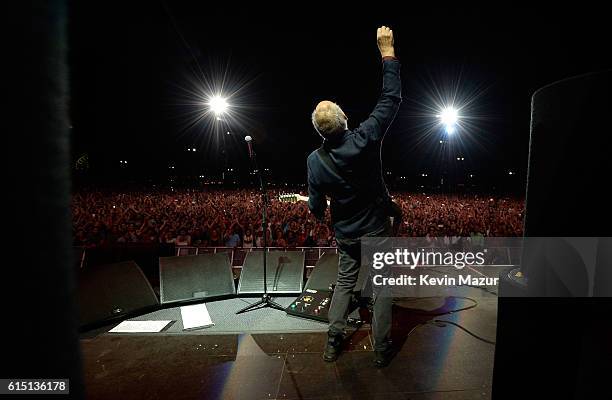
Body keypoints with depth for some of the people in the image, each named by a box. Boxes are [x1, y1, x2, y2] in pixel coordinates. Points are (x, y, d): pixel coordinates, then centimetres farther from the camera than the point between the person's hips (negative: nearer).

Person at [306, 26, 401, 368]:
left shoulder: (315, 160, -14)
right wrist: (388, 52, -1)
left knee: (345, 283, 19)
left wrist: (322, 213, 20)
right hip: (378, 230, -2)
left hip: (346, 235, 2)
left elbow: (317, 208, -5)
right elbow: (392, 98, -9)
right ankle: (382, 350, 24)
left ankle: (334, 343, 26)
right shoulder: (366, 139, -21)